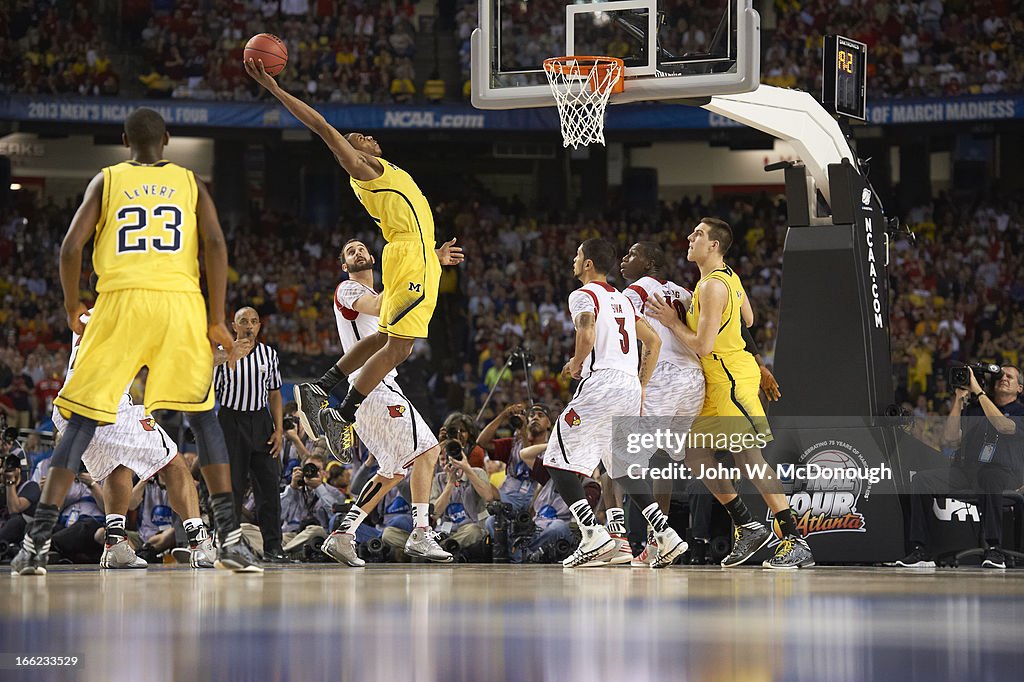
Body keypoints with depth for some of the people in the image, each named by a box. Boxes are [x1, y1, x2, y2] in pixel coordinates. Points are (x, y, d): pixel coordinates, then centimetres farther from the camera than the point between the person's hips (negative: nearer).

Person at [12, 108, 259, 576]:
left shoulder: (106, 180, 14)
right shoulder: (189, 182, 15)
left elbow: (71, 247, 2)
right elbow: (215, 244, 0)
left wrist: (72, 306, 17)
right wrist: (217, 321, 2)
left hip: (120, 302, 0)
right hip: (181, 304, 1)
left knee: (82, 422, 4)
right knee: (202, 416, 12)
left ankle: (37, 542, -3)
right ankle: (230, 537, -1)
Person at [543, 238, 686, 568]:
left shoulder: (584, 295, -1)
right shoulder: (622, 300, 23)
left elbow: (587, 334, -19)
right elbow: (653, 341, 23)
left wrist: (575, 363, -1)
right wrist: (641, 389, 25)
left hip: (601, 383, -8)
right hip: (630, 387, 8)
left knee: (558, 460, -3)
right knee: (624, 468, 20)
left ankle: (594, 536, -16)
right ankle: (666, 535, 8)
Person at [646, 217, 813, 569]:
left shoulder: (712, 286, -19)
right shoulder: (730, 277, 12)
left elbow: (703, 345, -22)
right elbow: (748, 320, 25)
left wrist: (672, 322, -9)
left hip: (731, 378, -10)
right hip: (718, 382, 10)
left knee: (750, 457, -12)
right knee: (696, 453, 11)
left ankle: (797, 543, -13)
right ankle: (747, 527, 14)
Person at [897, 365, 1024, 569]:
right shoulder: (973, 409, 21)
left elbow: (1004, 426, -16)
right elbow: (949, 440, 10)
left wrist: (978, 391, -12)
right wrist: (959, 400, 5)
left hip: (1003, 473, -5)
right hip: (964, 469, 5)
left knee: (987, 477, -41)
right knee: (921, 480, -18)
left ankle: (993, 550, -39)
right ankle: (921, 551, -20)